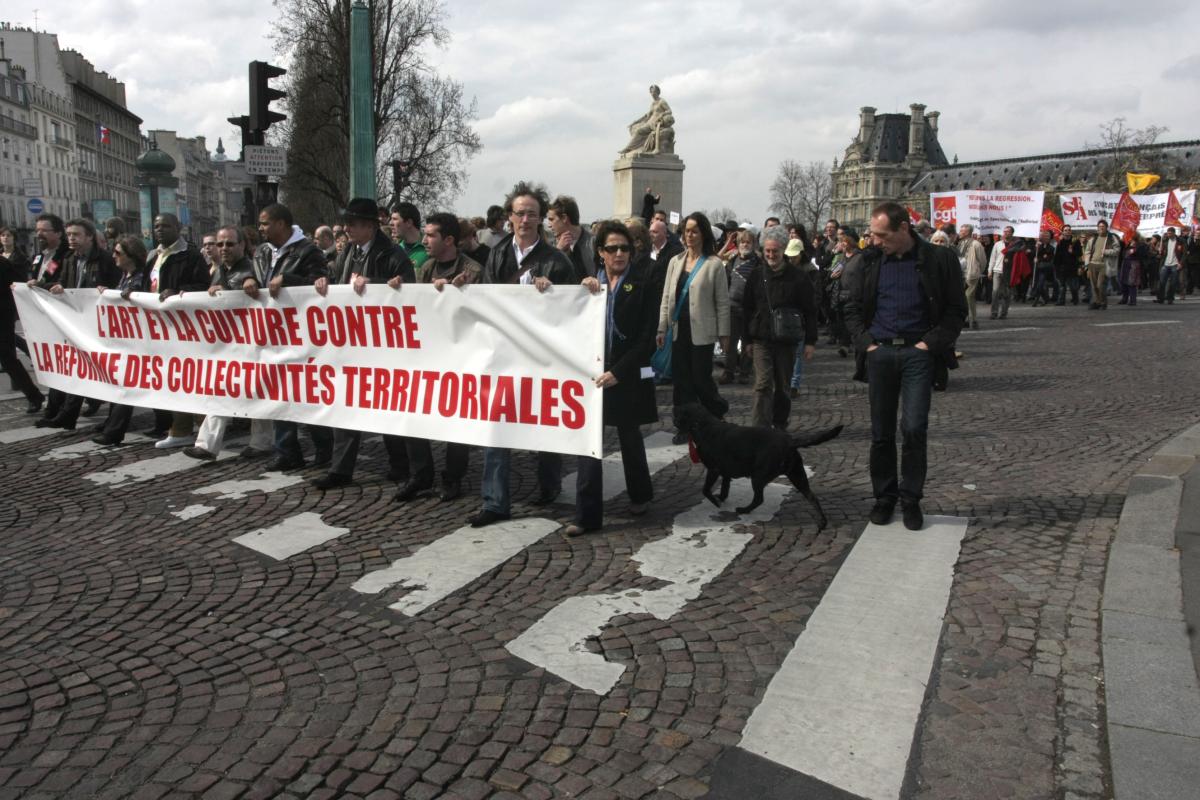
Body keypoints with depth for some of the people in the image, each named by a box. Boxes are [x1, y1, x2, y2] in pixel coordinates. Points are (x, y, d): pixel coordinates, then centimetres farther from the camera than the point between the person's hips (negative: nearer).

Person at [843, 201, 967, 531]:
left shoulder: (938, 259, -2)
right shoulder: (869, 261, 7)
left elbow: (956, 309, 1)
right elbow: (853, 309, 13)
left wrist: (931, 343, -9)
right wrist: (866, 342, 0)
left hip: (918, 353, -3)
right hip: (879, 353, 3)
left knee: (914, 428, -8)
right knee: (881, 432, 6)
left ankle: (911, 498, 8)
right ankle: (884, 497, 19)